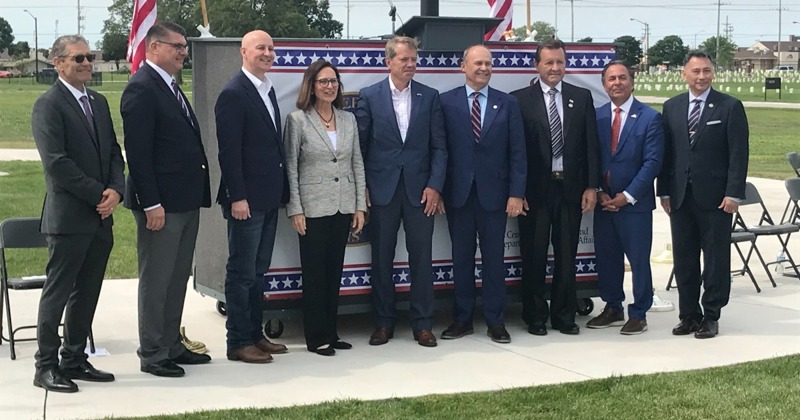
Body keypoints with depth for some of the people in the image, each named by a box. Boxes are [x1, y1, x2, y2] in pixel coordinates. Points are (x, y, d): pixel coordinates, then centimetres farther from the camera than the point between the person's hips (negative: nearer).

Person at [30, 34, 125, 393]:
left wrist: (116, 190, -5)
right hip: (69, 217, -7)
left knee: (86, 294, 12)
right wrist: (99, 195, -14)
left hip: (101, 217, 7)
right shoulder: (48, 105, -9)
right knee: (58, 292, 0)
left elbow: (114, 152, 14)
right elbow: (56, 163, -16)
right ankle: (46, 366, 9)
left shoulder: (98, 102, 15)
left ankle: (74, 360, 22)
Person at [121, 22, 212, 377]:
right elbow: (137, 151, -18)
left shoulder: (169, 86, 16)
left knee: (177, 278, 15)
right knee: (156, 281, 1)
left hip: (186, 201, 9)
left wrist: (198, 193, 14)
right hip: (161, 203, -9)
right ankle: (152, 355, 10)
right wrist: (151, 204, -21)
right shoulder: (141, 88, -13)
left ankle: (171, 345, 25)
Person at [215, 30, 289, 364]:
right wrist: (237, 197, -21)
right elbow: (229, 151, -18)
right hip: (246, 200, -9)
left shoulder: (268, 91, 14)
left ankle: (255, 334, 24)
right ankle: (238, 342, 7)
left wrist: (281, 191, 14)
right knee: (241, 272, -1)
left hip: (268, 198, 9)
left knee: (258, 271, 15)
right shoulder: (233, 94, -13)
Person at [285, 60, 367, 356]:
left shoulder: (348, 119, 8)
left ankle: (330, 332, 19)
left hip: (343, 207, 4)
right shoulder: (298, 120, -4)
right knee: (314, 273, 2)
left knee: (335, 271, 10)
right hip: (313, 207, -4)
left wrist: (360, 206, 5)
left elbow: (357, 164, 10)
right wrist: (295, 210, -9)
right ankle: (316, 337, 11)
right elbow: (290, 167, -5)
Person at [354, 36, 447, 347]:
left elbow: (438, 146, 4)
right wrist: (362, 188, -3)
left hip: (419, 189, 1)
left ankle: (422, 324, 13)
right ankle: (384, 322, 18)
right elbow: (360, 145, 2)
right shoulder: (369, 96, 2)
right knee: (382, 258, 6)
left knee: (421, 257, 3)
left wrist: (435, 185, -5)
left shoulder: (430, 97, 5)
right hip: (382, 189, -1)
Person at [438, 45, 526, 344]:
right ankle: (462, 319, 17)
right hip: (458, 193, 0)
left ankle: (495, 321, 14)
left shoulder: (507, 103, 5)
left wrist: (516, 193, -5)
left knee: (494, 258, 5)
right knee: (461, 257, 8)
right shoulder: (446, 102, 2)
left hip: (494, 193, 0)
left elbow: (517, 152, 2)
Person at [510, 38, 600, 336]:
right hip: (535, 190, -2)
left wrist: (591, 186, -1)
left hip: (571, 188, 2)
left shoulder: (582, 98, 8)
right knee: (534, 255, 4)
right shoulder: (520, 99, -1)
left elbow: (591, 145, 6)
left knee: (567, 255, 9)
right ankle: (535, 317, 16)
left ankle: (564, 316, 20)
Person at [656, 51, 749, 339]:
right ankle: (689, 315, 19)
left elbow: (739, 154, -6)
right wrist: (664, 191, 5)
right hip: (681, 197, 4)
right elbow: (666, 152, 10)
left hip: (715, 197, -4)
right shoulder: (671, 107, 9)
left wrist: (733, 194, -12)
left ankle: (710, 317, 12)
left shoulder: (730, 107, -2)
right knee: (683, 259, 8)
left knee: (716, 258, 3)